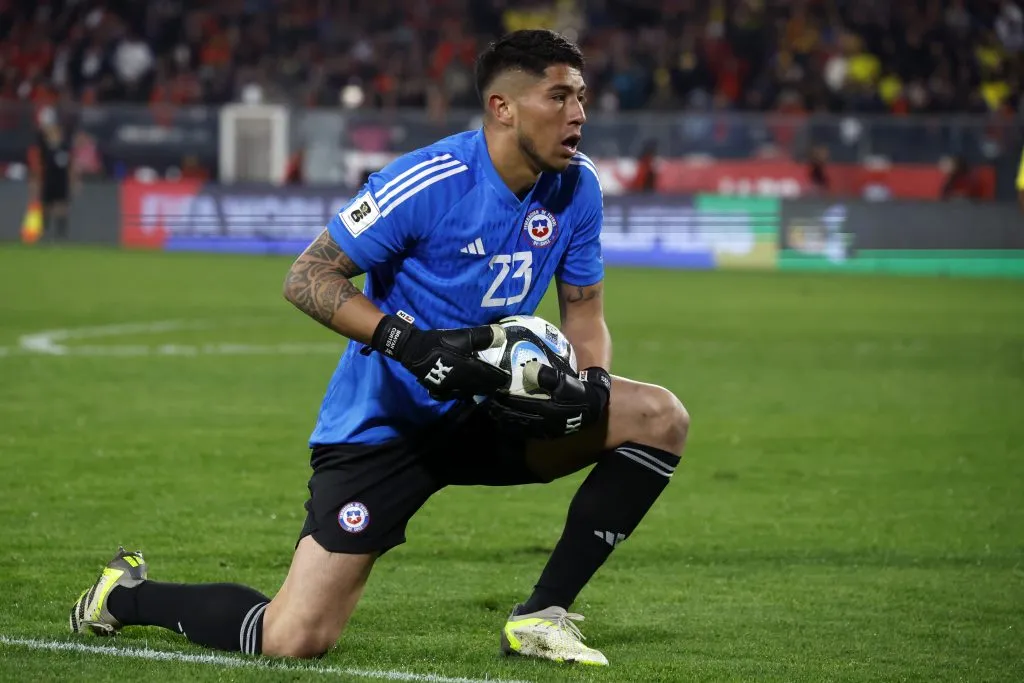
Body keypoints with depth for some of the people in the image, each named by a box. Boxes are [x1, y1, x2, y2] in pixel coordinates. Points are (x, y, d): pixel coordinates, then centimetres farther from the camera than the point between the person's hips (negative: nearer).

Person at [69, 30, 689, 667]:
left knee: (661, 418, -9)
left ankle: (542, 616, -4)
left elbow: (585, 313, 7)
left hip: (485, 410, 7)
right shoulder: (429, 182, -22)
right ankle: (128, 593, 14)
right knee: (294, 640, -15)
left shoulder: (575, 185, -3)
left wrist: (590, 384, -16)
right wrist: (410, 345, -32)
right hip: (382, 422, -6)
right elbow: (307, 278, -19)